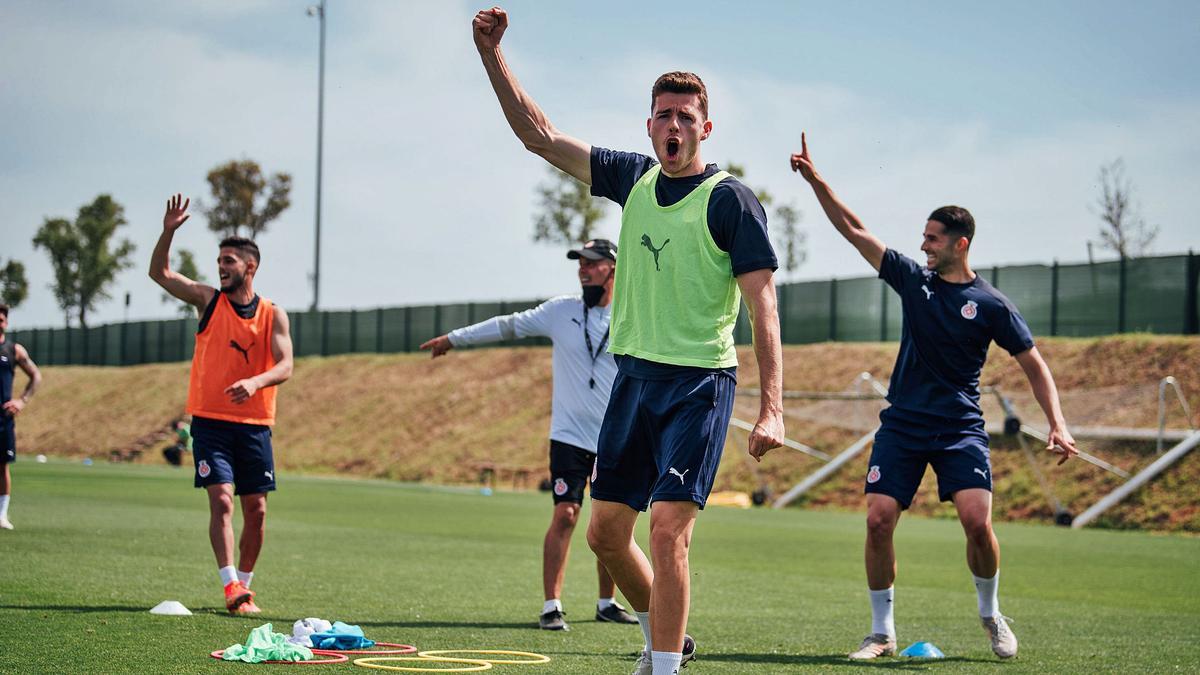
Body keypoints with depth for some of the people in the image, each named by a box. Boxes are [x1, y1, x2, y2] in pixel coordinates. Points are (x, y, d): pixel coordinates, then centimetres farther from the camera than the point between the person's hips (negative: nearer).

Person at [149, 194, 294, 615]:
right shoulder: (208, 300, 5)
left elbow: (285, 367, -9)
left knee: (256, 511, 4)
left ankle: (243, 586, 18)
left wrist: (255, 382, -29)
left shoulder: (272, 315, 2)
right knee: (221, 501, -16)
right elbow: (159, 273, 1)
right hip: (210, 422, -1)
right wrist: (168, 231, -14)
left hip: (254, 426, 1)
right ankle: (231, 586, -22)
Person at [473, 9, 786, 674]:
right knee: (605, 532, 10)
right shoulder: (634, 177, 9)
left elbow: (763, 308, -12)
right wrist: (491, 54, 2)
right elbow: (538, 135, 11)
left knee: (668, 530, -15)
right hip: (632, 375, 7)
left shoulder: (730, 200, -8)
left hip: (698, 382, -7)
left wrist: (771, 409, -21)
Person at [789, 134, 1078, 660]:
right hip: (902, 424, 3)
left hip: (960, 428, -3)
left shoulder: (991, 305, -2)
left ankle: (991, 614, 9)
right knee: (878, 520, -9)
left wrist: (1056, 425, -11)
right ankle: (882, 632, 5)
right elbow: (853, 230, 7)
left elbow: (1033, 365, 1)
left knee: (977, 521, -18)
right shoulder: (913, 279, 6)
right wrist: (814, 178, 0)